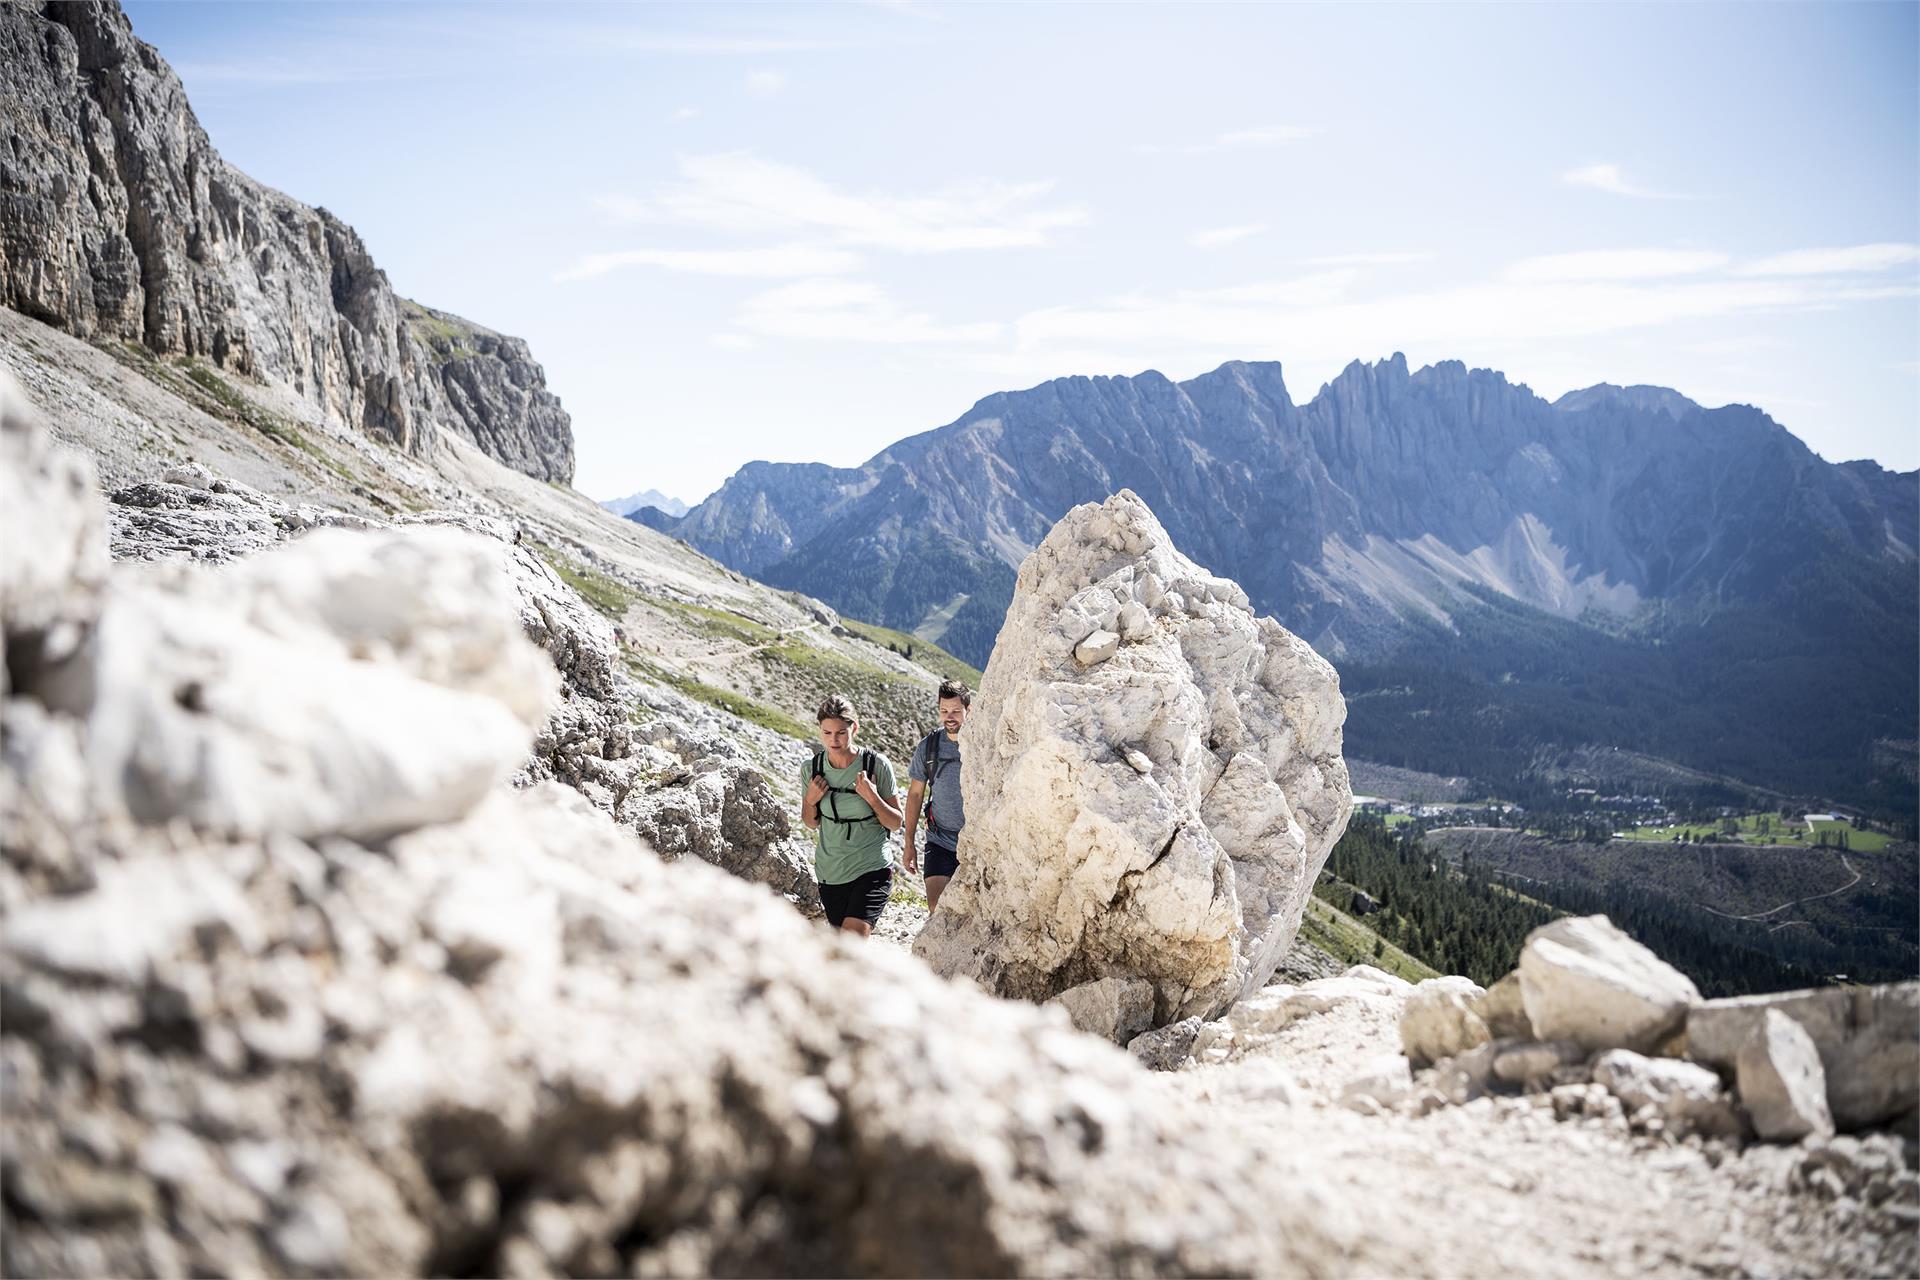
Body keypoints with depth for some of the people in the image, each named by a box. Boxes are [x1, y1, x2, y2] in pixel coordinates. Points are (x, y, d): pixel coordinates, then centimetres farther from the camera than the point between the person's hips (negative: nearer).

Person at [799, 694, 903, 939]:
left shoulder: (877, 765, -10)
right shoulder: (811, 769, -2)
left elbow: (896, 823, -3)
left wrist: (872, 798, -19)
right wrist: (810, 801, -7)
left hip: (872, 870, -4)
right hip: (830, 873, 4)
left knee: (853, 938, -23)